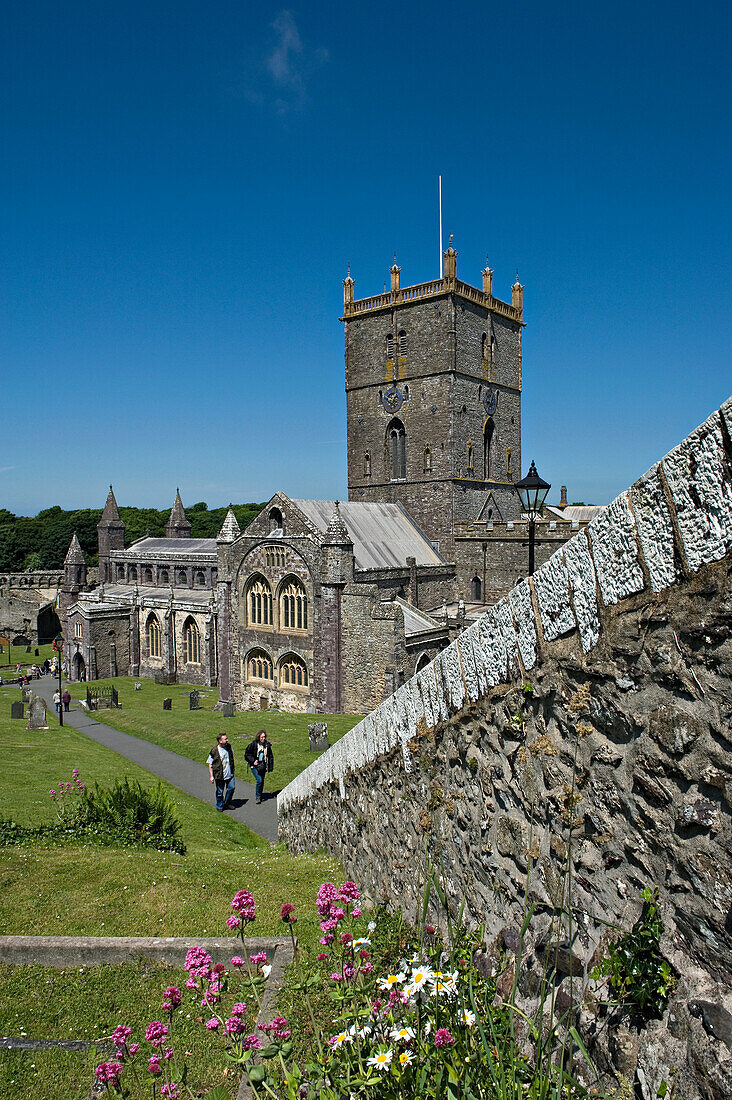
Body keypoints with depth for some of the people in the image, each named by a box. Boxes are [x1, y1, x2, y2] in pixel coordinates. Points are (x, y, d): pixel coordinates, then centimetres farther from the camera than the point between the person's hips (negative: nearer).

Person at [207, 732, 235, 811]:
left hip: (230, 774, 5)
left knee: (231, 788, 9)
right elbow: (210, 764, -9)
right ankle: (219, 806, 28)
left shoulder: (229, 747, -1)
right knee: (220, 791, 7)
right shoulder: (214, 751, -17)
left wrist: (232, 769, 23)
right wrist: (211, 776, -9)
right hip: (219, 775, -5)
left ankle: (226, 803, 31)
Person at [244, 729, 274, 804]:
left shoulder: (267, 745, 2)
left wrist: (270, 767, 9)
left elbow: (270, 756, 13)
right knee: (259, 780, -15)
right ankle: (258, 797, 1)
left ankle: (260, 796, 29)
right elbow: (246, 753, -3)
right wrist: (252, 761, -11)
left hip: (263, 766, 4)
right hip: (255, 766, -4)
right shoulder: (253, 744, -9)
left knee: (262, 781, 10)